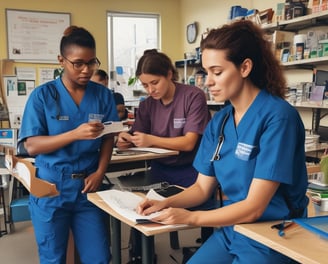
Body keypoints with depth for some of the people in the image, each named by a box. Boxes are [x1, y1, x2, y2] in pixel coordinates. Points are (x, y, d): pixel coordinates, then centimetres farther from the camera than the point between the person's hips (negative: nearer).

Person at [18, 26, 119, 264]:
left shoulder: (103, 95, 2)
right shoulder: (43, 95, -6)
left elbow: (108, 139, 4)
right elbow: (32, 145, -12)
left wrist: (100, 173, -12)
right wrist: (76, 134, -24)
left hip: (87, 186, 2)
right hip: (51, 187, -2)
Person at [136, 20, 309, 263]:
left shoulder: (278, 117, -19)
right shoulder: (219, 121, 2)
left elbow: (253, 207, -20)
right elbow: (202, 187, 7)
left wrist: (190, 217, -19)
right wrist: (166, 204, -9)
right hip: (228, 231, 6)